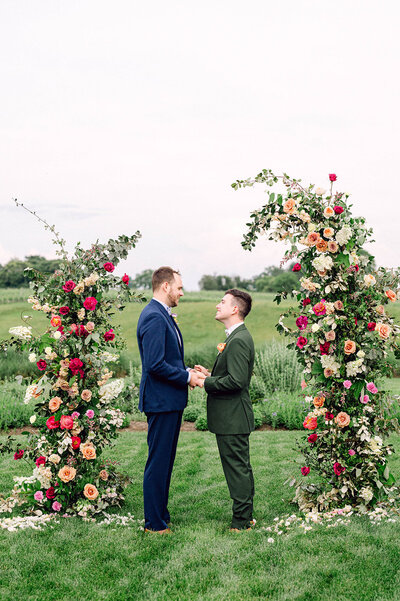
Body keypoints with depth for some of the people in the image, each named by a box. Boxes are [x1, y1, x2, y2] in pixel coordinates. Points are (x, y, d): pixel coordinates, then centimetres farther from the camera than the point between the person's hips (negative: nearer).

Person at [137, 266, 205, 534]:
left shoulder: (163, 315, 16)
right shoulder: (154, 317, -18)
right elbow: (155, 364, -24)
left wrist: (188, 371, 8)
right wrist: (187, 377, -14)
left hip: (171, 400, 11)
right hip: (161, 401, -11)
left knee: (165, 461, 17)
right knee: (158, 463, -2)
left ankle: (160, 516, 27)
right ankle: (155, 524, 7)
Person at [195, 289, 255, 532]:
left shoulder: (239, 340, -19)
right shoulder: (237, 336, 14)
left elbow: (237, 380, -25)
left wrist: (206, 382, -15)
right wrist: (210, 375, 8)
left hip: (232, 418, -11)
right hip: (231, 417, 11)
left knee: (237, 468, -1)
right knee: (241, 467, 17)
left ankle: (241, 523, 8)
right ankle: (246, 517, 27)